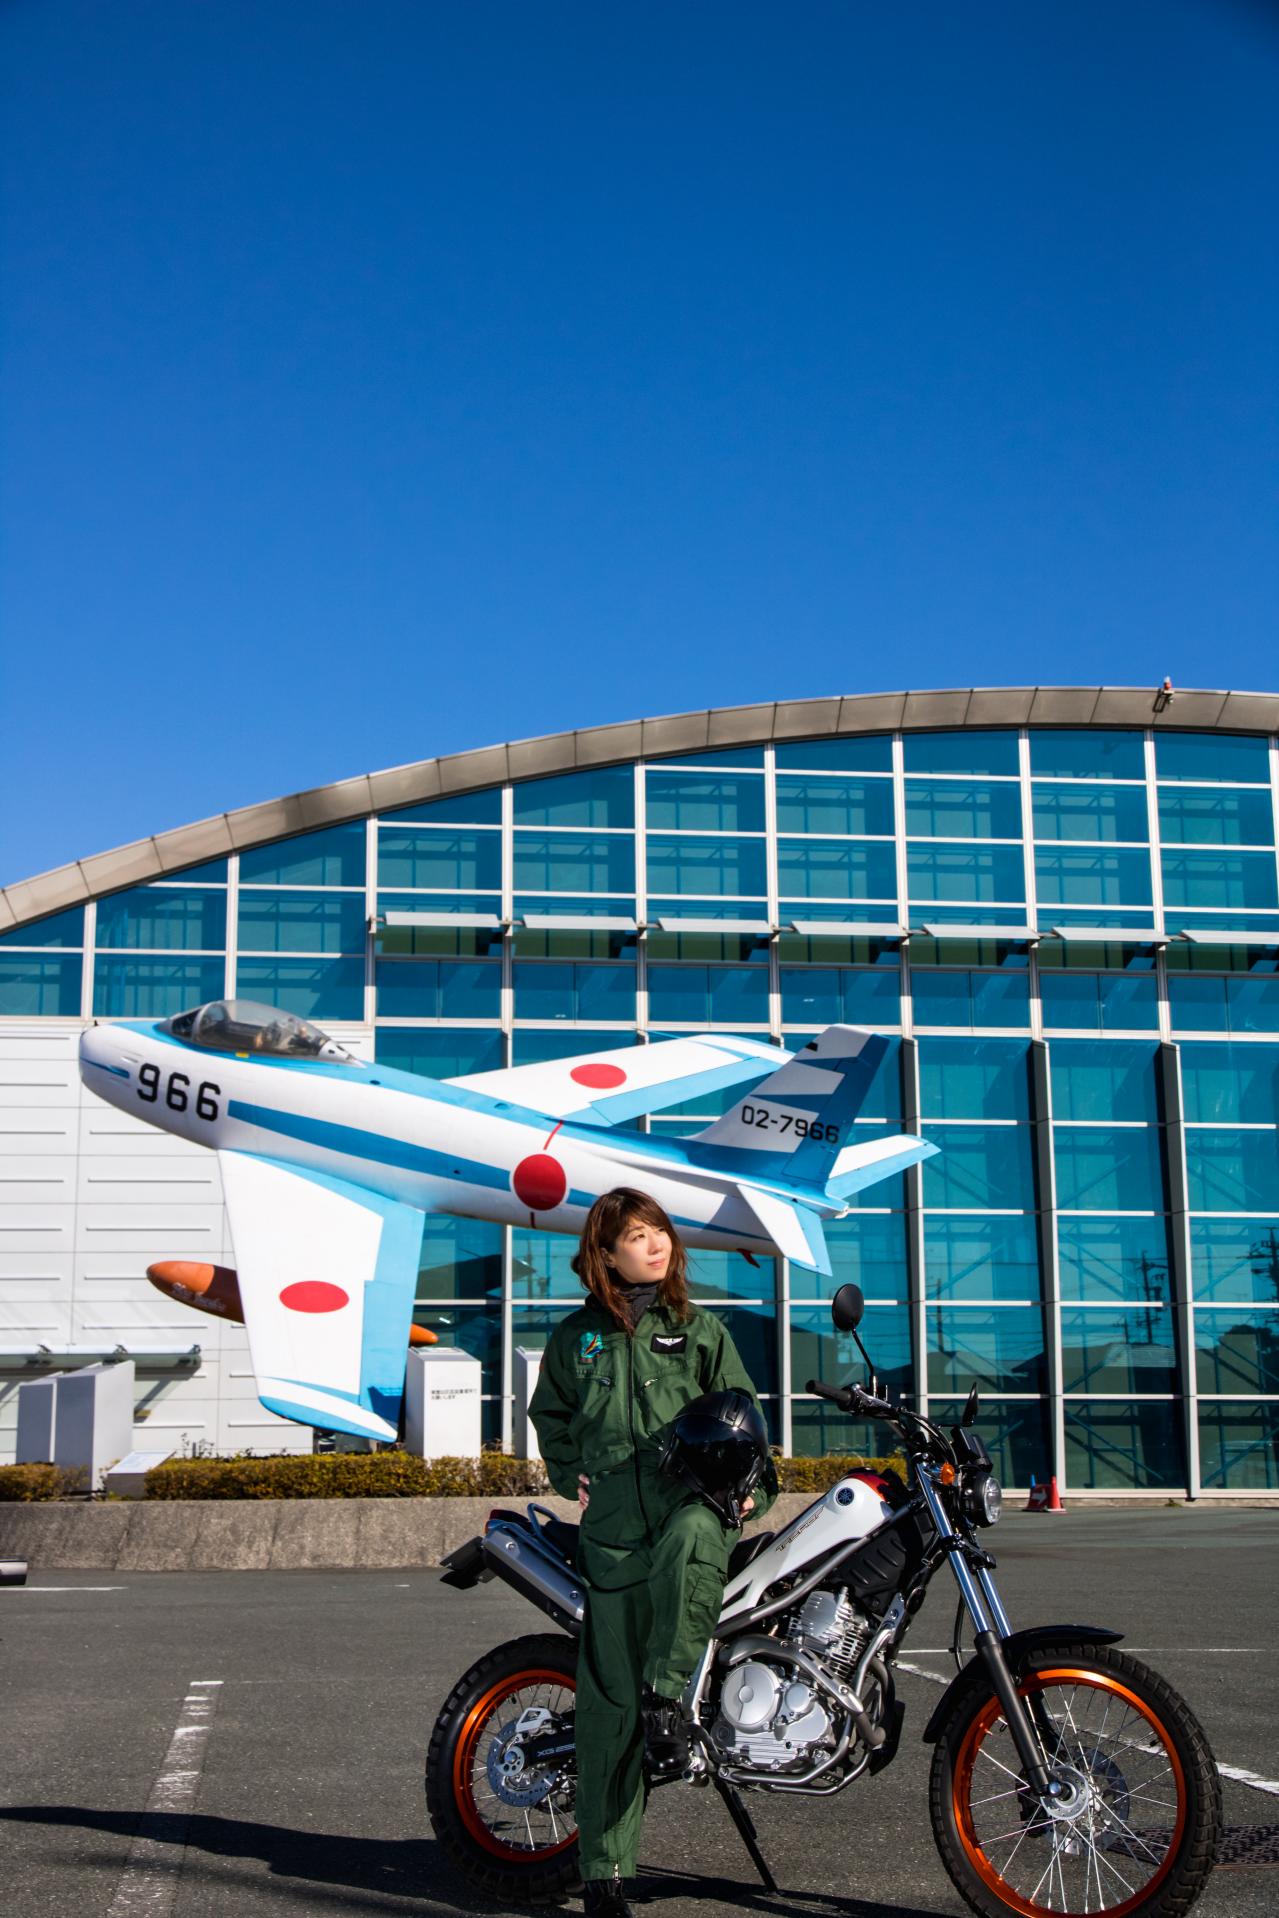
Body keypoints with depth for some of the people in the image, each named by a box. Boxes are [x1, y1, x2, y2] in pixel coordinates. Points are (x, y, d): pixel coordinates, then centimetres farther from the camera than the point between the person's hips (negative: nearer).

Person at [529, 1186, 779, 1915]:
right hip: (614, 1528, 1)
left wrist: (751, 1479, 2)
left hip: (695, 1504, -1)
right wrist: (574, 1478, 12)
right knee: (611, 1698, -3)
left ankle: (669, 1698, -26)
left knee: (692, 1540, -40)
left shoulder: (701, 1331, 11)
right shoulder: (575, 1338, 12)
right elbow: (552, 1419, 26)